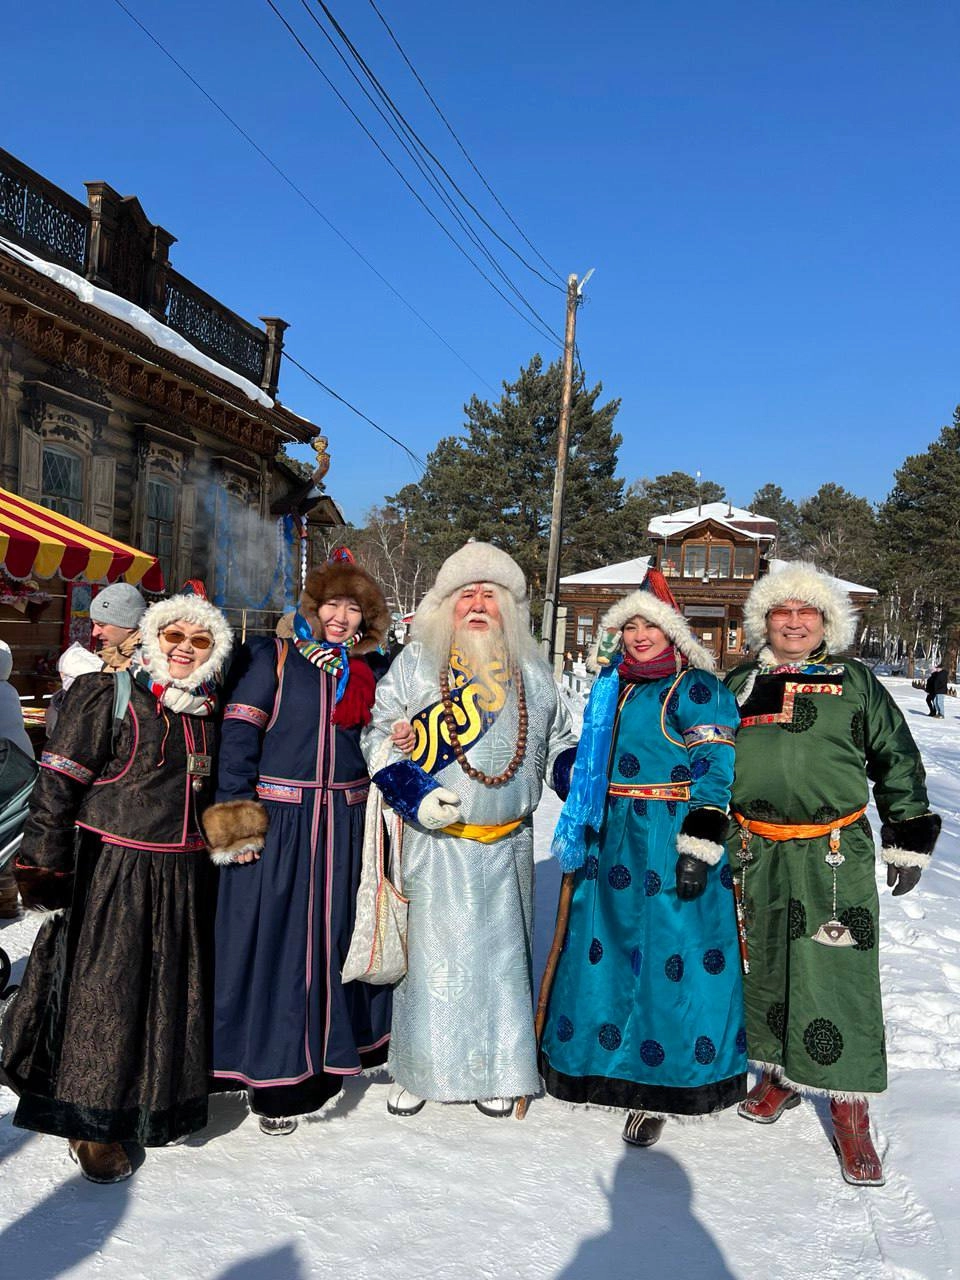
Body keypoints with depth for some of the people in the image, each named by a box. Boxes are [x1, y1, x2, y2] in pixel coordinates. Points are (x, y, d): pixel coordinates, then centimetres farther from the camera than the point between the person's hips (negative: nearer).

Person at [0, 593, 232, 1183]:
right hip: (113, 870, -6)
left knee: (175, 992, 14)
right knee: (104, 991, 2)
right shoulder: (108, 695, -9)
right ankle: (92, 1123, 20)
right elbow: (58, 782, -11)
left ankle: (160, 1105, 34)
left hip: (185, 876, 6)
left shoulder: (207, 710, 8)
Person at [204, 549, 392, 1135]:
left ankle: (333, 1051, 30)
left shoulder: (367, 671, 10)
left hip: (346, 824, 4)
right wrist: (236, 818, -14)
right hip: (278, 822, -4)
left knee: (337, 935, 12)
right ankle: (277, 1073, 14)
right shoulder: (274, 659, -3)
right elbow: (239, 737, -8)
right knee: (275, 941, 0)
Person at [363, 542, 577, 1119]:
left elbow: (559, 744, 19)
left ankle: (495, 1071, 26)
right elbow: (378, 735, 1)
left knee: (502, 952, 10)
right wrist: (412, 796, -13)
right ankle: (417, 1070, 21)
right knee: (431, 951, 3)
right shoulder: (415, 661, 1)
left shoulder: (533, 670, 10)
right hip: (436, 841, -2)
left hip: (508, 843, 3)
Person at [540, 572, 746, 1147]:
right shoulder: (611, 687, 15)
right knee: (601, 950, 11)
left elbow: (717, 771, -11)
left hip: (670, 843, -6)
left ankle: (659, 1086, 11)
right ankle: (600, 1060, 30)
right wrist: (581, 832, 23)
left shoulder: (700, 689, -6)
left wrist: (700, 846, -18)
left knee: (665, 958, -2)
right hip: (612, 839, 7)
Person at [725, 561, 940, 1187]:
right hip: (756, 853, 3)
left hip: (836, 853, -3)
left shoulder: (857, 682, 4)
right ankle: (779, 1074, 32)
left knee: (840, 974, -5)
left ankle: (851, 1111, 7)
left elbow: (899, 760, 9)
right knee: (763, 964, 12)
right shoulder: (738, 684, 9)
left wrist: (909, 841, 7)